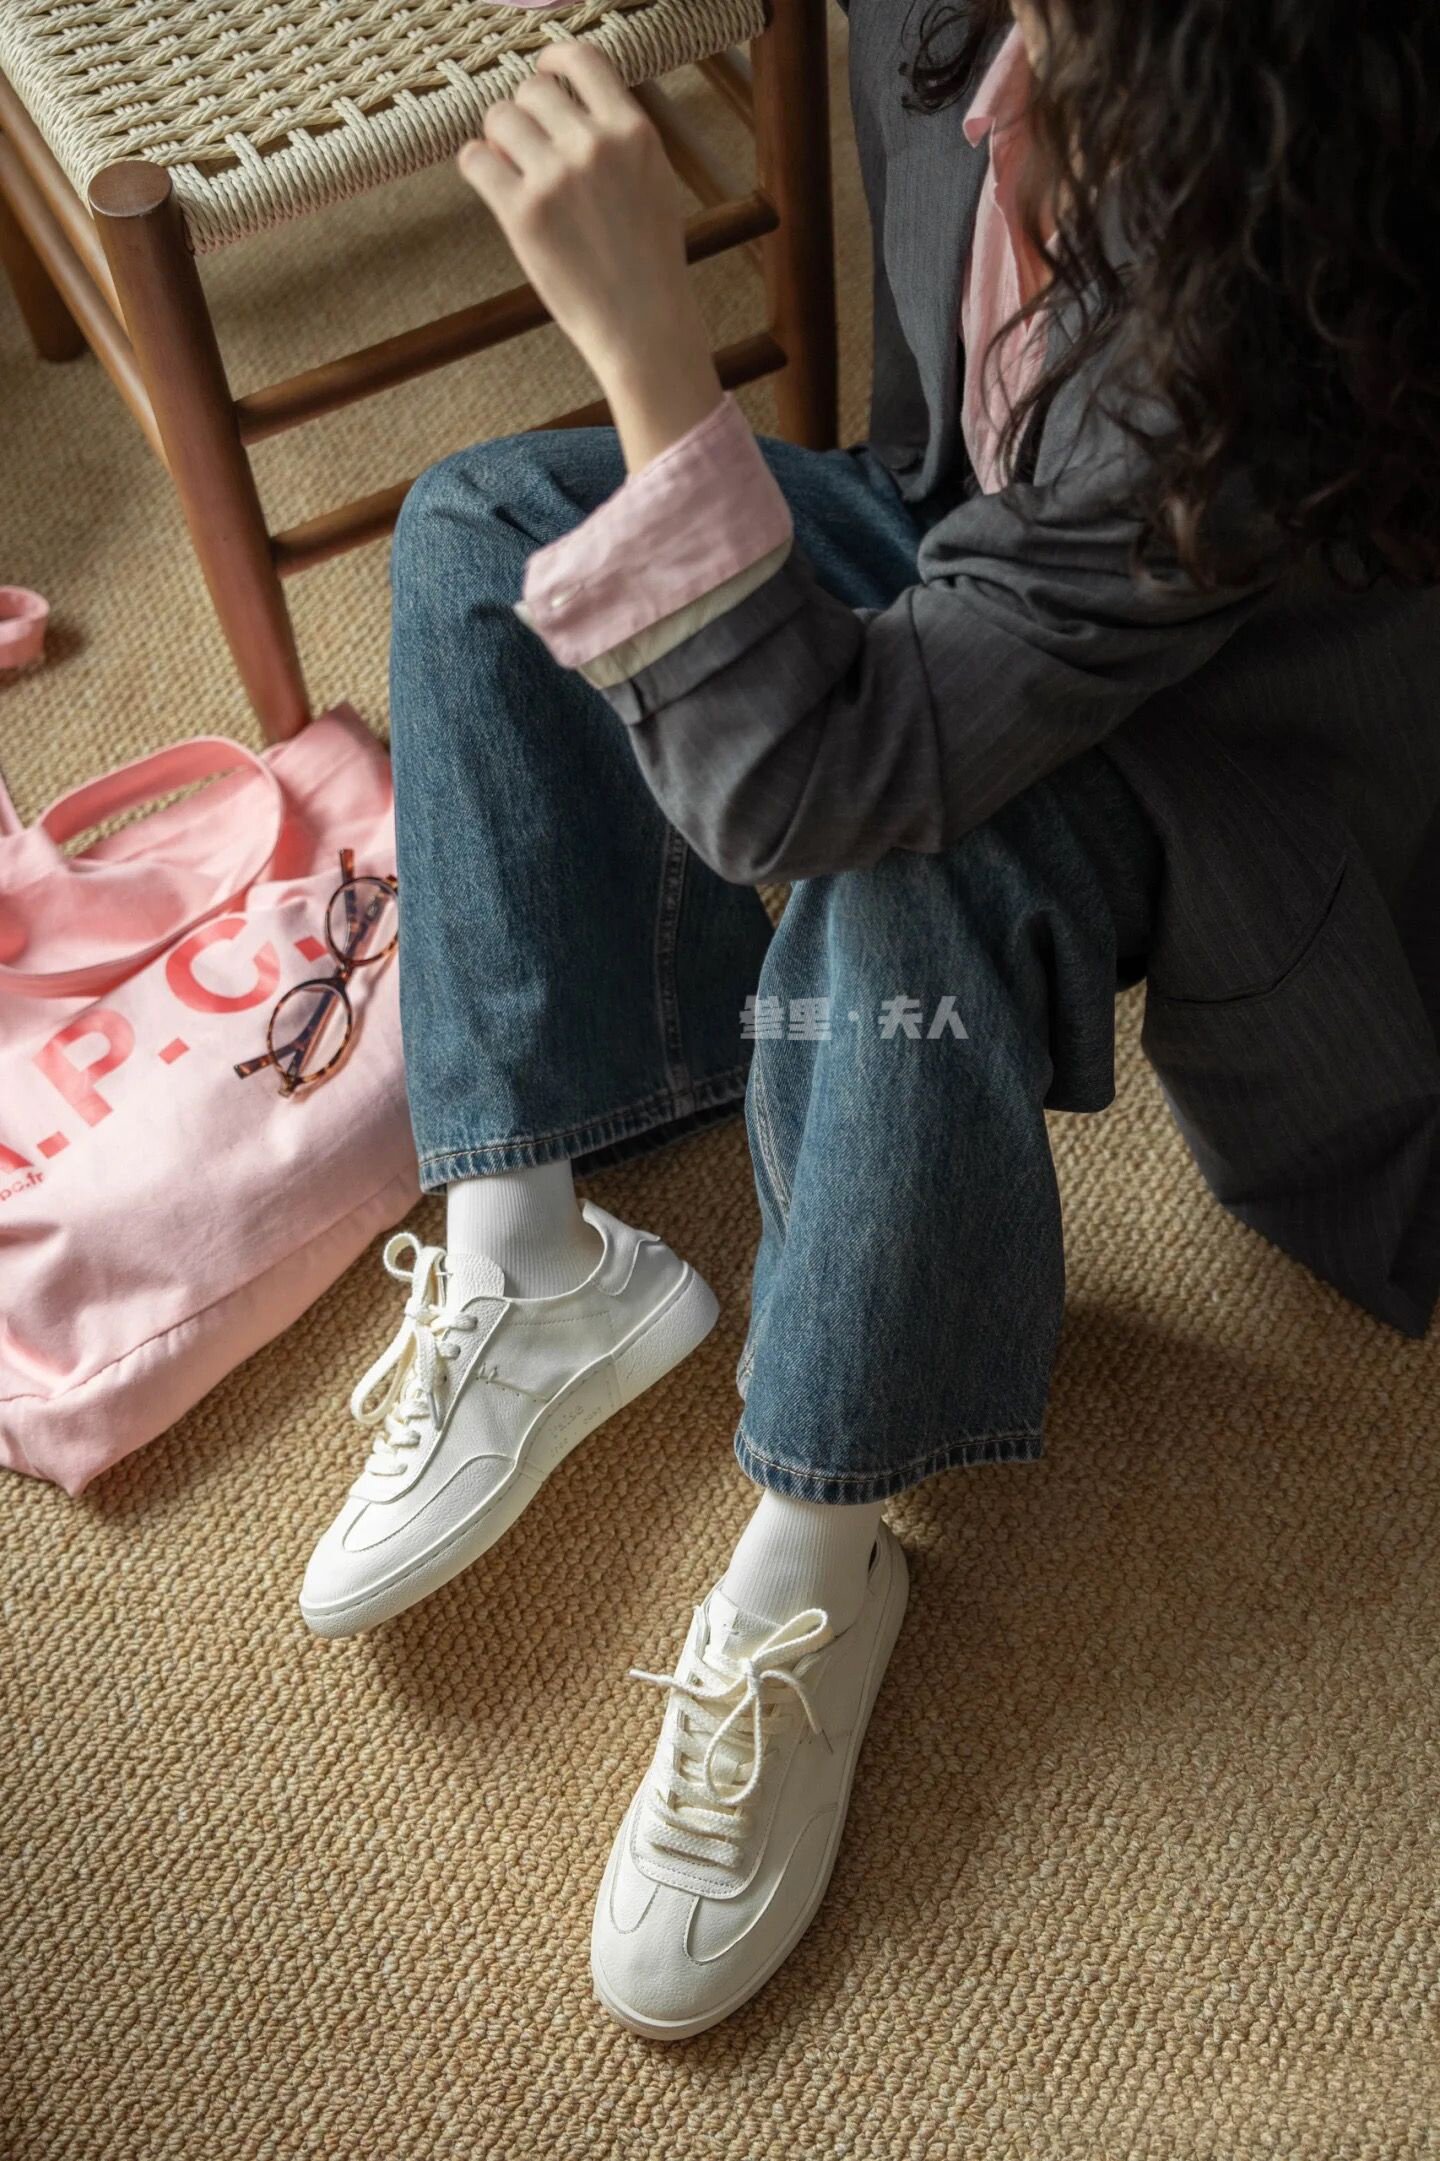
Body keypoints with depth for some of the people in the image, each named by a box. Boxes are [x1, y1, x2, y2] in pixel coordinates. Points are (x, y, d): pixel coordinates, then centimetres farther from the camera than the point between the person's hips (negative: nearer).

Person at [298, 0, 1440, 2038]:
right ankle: (521, 1269, -16)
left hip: (1214, 747, -8)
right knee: (483, 528, -5)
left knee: (904, 867, -43)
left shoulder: (1251, 328, -40)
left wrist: (644, 332, -46)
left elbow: (806, 781, -42)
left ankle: (806, 1594, -19)